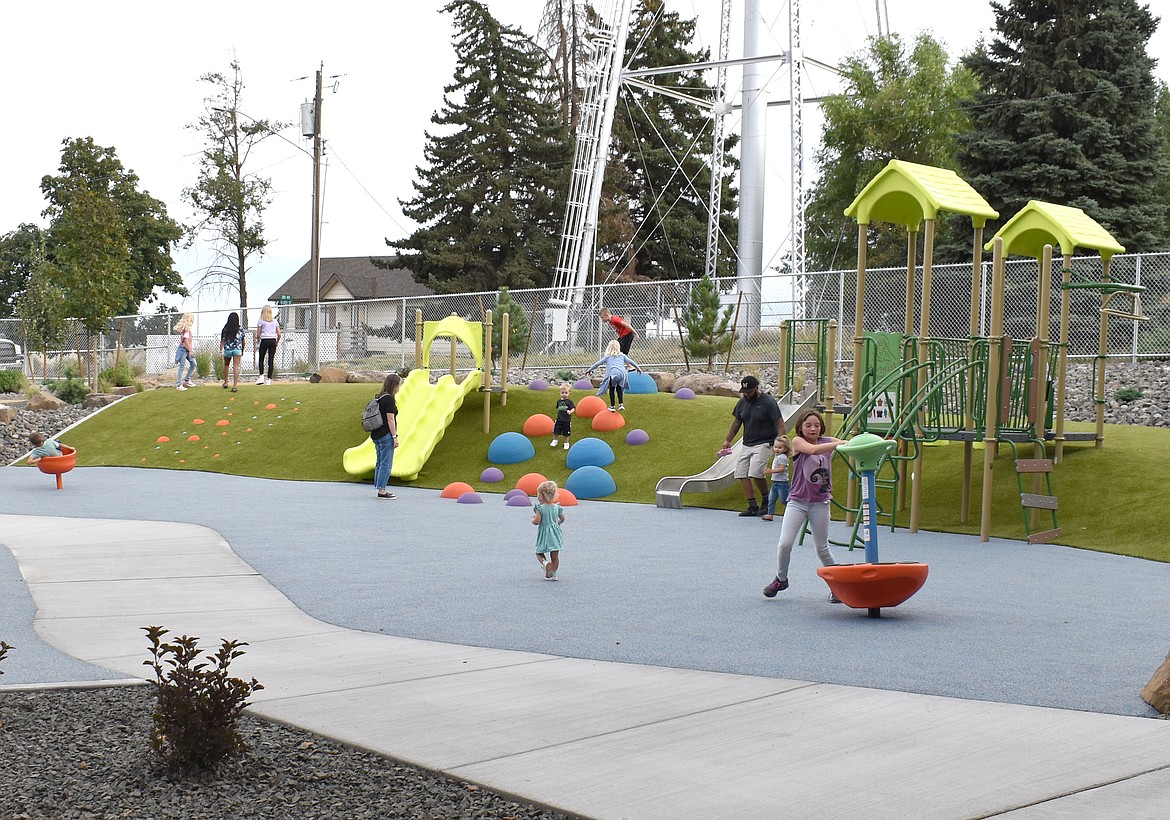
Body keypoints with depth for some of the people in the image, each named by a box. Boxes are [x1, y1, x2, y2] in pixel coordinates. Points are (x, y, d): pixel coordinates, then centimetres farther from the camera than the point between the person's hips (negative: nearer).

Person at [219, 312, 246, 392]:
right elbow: (243, 341, 10)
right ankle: (234, 386, -13)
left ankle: (225, 383, 33)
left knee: (226, 365, 23)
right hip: (237, 349, -1)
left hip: (227, 349, 1)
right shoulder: (240, 329, 2)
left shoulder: (225, 329, 0)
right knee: (236, 367, -4)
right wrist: (242, 350, 24)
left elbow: (222, 341, -4)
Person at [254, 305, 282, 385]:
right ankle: (269, 379, 1)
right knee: (271, 360, 3)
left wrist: (258, 342, 12)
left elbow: (258, 334, -3)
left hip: (264, 340, -3)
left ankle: (261, 376, -7)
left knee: (261, 359, 8)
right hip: (273, 341, 3)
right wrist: (277, 342, 17)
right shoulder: (275, 321, 8)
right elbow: (279, 334, 4)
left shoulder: (261, 321, -1)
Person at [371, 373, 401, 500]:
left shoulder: (378, 398, 12)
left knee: (380, 462, 14)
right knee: (386, 463, -4)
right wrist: (395, 436, -14)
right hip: (386, 436, -9)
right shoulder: (389, 399, -14)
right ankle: (382, 491, -4)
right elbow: (390, 419, -16)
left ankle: (380, 488, 19)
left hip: (376, 435, 9)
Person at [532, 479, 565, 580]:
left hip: (544, 534, -4)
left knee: (539, 553, 9)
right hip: (555, 533, 4)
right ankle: (553, 573, 9)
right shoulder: (557, 507, 1)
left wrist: (533, 519, 1)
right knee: (555, 556, 10)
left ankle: (545, 562, -21)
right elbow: (562, 519, 11)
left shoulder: (540, 508, -15)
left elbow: (537, 521, -20)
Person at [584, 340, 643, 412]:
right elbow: (630, 361, 25)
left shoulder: (607, 357, 23)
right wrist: (638, 368, 37)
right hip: (623, 373, 3)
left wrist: (589, 370, 34)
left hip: (613, 373, -3)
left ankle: (612, 406, 12)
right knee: (619, 388, 22)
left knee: (612, 389, 13)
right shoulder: (622, 355, 27)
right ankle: (621, 404, 12)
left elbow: (598, 363, 26)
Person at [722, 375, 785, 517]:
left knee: (755, 473, -22)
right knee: (742, 474, -1)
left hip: (763, 444, -7)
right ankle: (752, 506, 5)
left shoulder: (768, 402, -11)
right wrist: (728, 440, 21)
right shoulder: (742, 402, 7)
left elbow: (780, 424, -11)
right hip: (747, 445, 7)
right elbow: (737, 421, 20)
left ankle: (766, 499, 1)